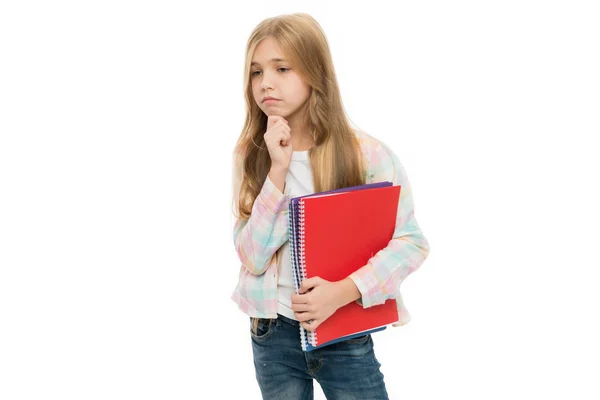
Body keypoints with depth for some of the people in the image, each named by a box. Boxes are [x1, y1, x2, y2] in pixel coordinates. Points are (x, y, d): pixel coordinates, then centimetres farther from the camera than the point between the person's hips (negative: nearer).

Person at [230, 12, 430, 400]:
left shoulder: (365, 153, -12)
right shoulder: (250, 154, -4)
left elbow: (411, 242, -10)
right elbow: (253, 258, -11)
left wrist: (343, 291, -23)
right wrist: (277, 170, -19)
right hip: (273, 333, 2)